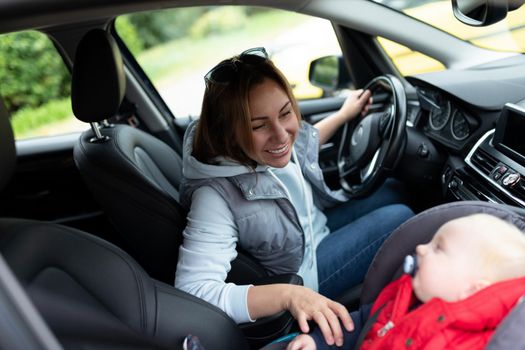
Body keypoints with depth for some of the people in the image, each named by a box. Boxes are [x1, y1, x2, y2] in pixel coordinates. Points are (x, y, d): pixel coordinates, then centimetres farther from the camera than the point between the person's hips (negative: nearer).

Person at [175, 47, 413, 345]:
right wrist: (289, 295, -51)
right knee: (399, 217, -8)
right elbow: (193, 291, -43)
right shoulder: (216, 196, -38)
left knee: (393, 191, 11)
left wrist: (345, 114, 16)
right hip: (300, 273, -7)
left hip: (318, 227, 7)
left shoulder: (284, 130, -16)